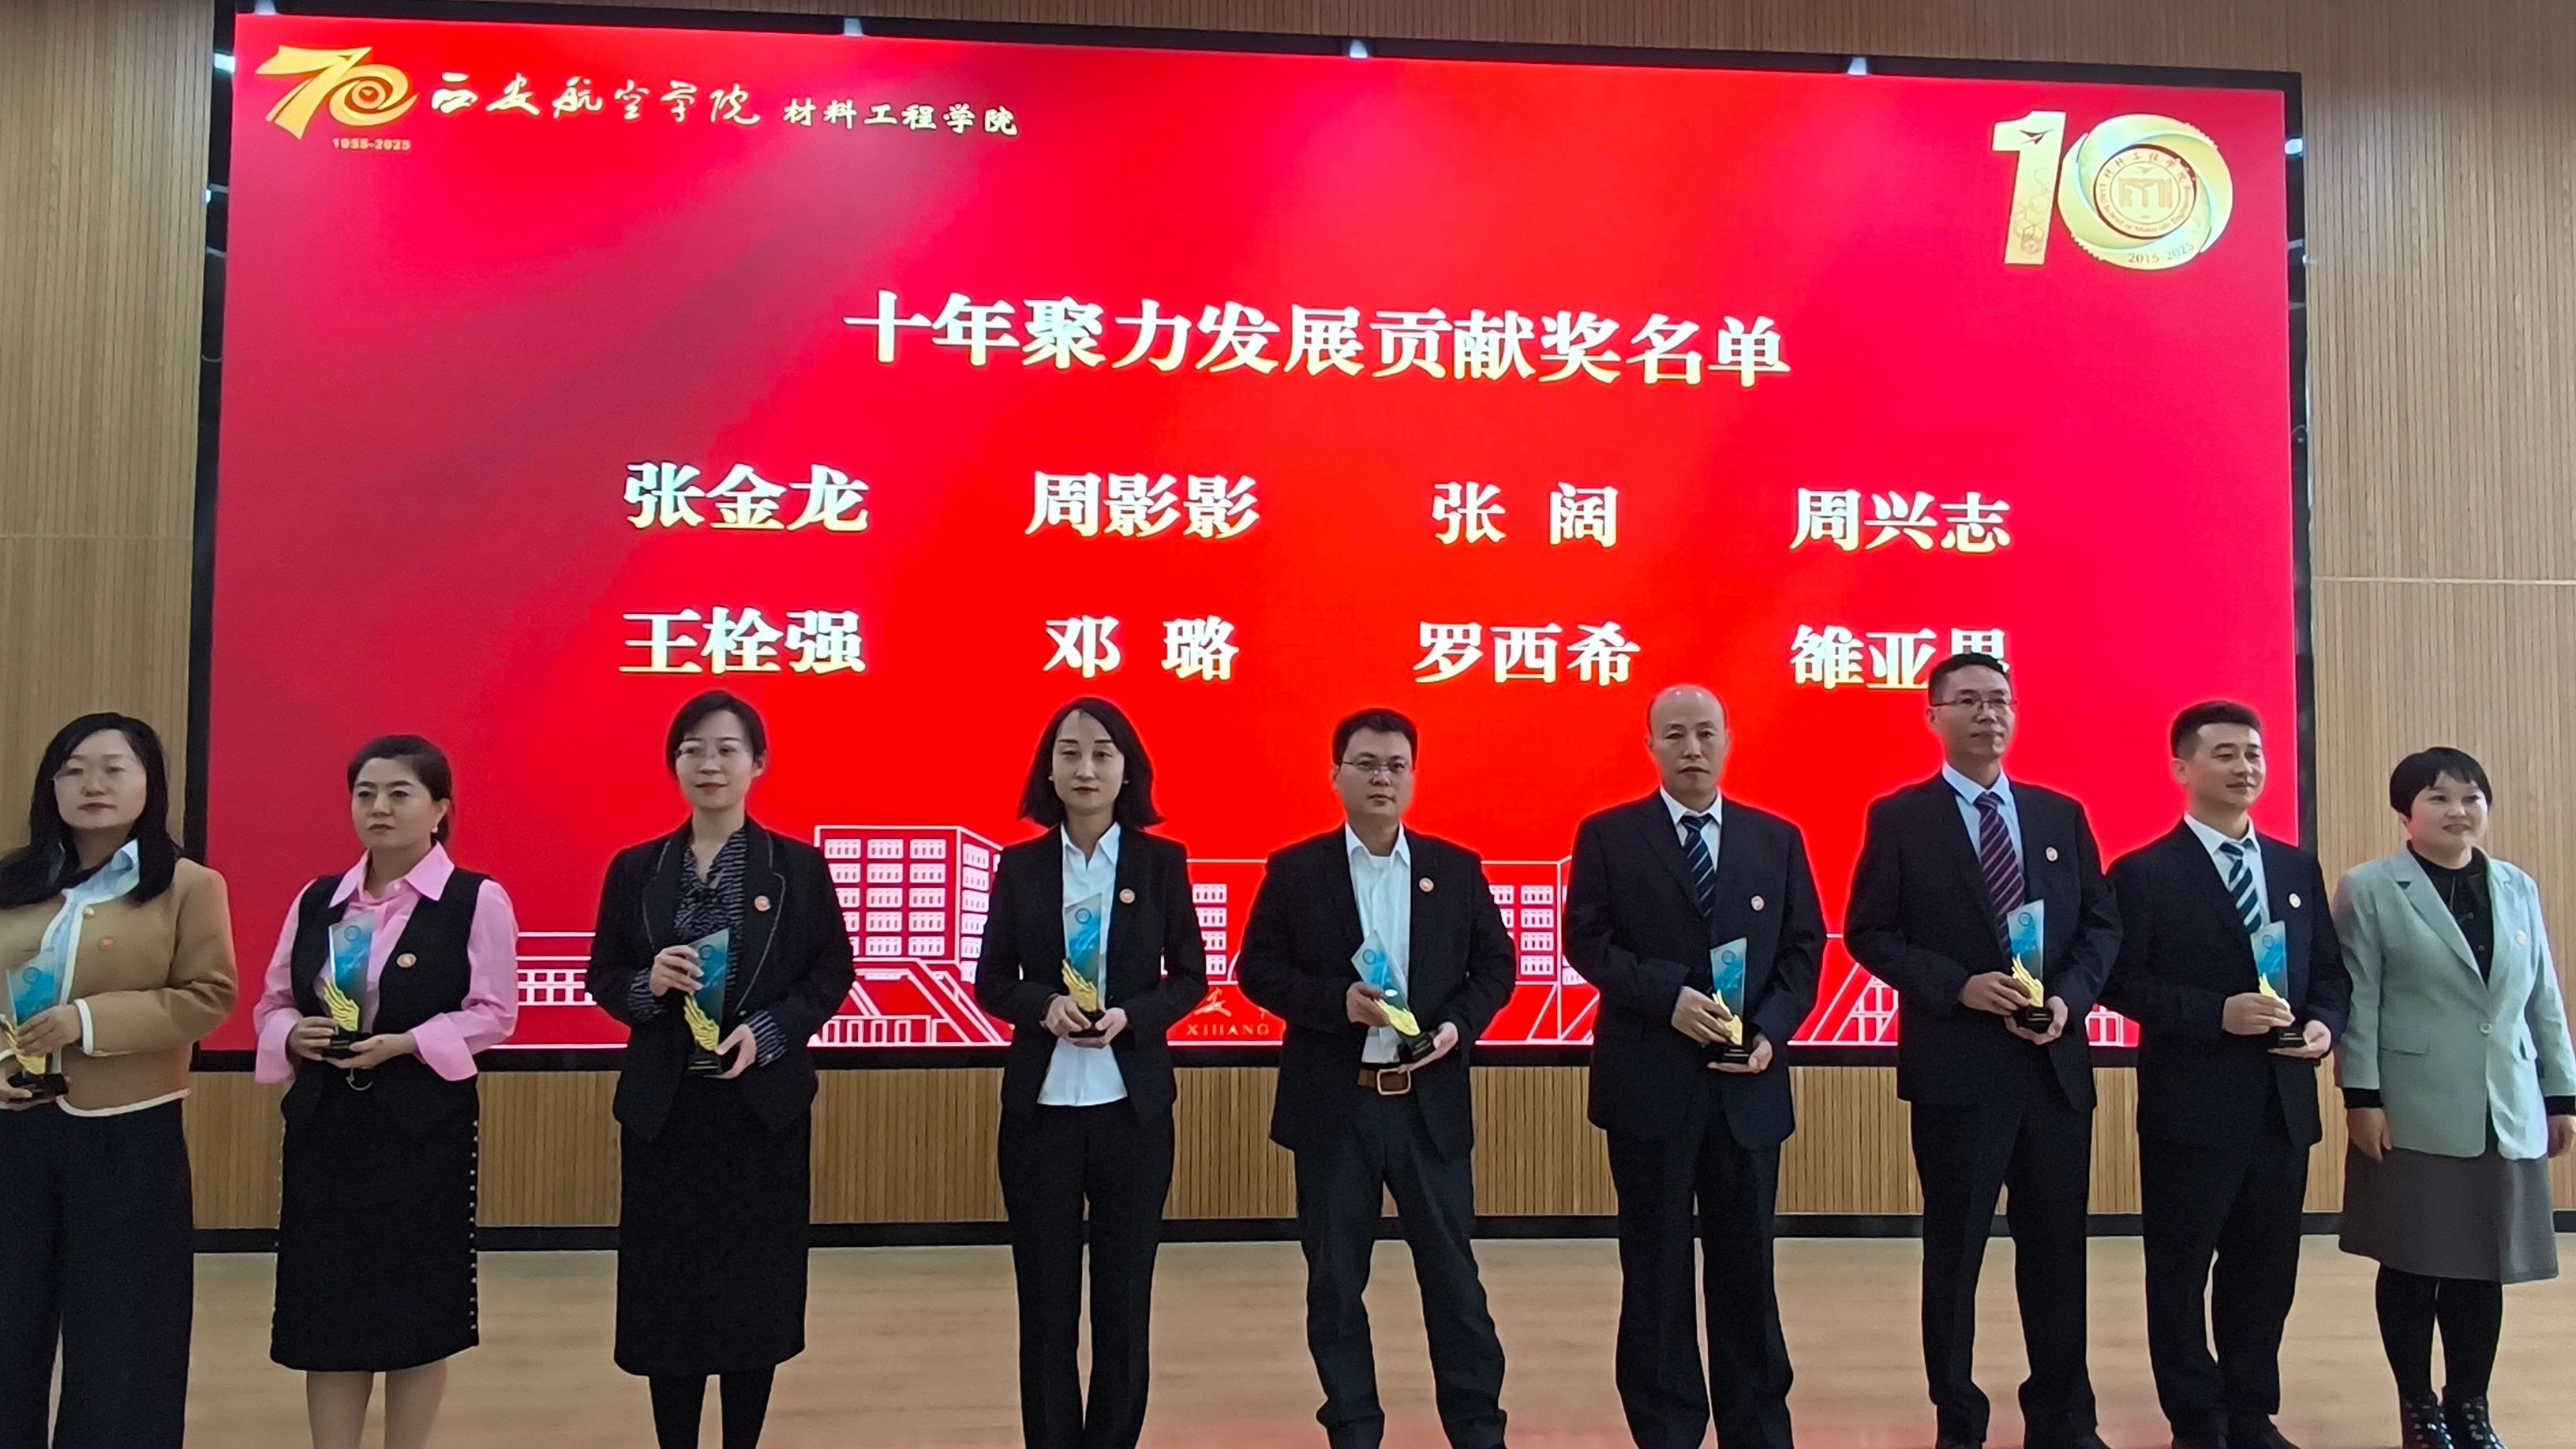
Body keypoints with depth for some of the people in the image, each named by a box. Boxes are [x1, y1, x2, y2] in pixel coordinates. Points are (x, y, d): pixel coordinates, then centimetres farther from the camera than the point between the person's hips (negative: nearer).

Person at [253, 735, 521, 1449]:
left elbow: (493, 1013, -9)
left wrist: (404, 1044, -20)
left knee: (417, 1310, 5)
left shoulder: (478, 899, -6)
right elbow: (272, 1002, 11)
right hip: (323, 1122, 4)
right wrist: (294, 1035, -10)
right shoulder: (317, 900, 8)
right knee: (324, 1308, 7)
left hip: (425, 1125, -4)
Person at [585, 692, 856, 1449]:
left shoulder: (800, 866, 0)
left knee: (756, 1287, 5)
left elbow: (832, 976, 0)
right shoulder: (635, 868, 4)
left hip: (764, 1108, -1)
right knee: (666, 1291, 5)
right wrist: (648, 985, -14)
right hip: (664, 1109, 1)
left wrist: (768, 1031, -15)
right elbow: (603, 977, 7)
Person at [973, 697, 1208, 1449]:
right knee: (1045, 1293, 8)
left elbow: (1190, 977, 2)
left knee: (1124, 1291, 8)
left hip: (1133, 1104, 0)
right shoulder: (1019, 865, 2)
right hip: (1039, 1103, 1)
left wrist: (1130, 1016, -16)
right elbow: (991, 981, 4)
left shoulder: (1163, 861, 0)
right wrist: (1044, 1007, -16)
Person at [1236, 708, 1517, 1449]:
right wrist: (1337, 1000, -16)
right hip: (1332, 1104, -1)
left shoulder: (1457, 869, 4)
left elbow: (1496, 964, 8)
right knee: (1335, 1277, 8)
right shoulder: (1295, 870, 0)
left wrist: (1461, 1024, -10)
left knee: (1453, 1270, 8)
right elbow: (1257, 969, -2)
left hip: (1431, 1101, 1)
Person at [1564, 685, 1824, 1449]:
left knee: (1747, 1263, 10)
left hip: (1749, 1084, 2)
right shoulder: (1608, 836, 1)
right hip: (1649, 1082, -2)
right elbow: (1587, 941, -4)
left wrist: (1772, 1029, -9)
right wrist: (1667, 996, -18)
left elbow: (1804, 948, 7)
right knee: (1656, 1265, 6)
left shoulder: (1777, 839, 9)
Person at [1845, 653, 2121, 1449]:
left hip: (2056, 1062, 4)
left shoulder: (2061, 814, 10)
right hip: (1955, 1066, -3)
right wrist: (1960, 987, -17)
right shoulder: (1899, 817, -2)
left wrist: (2069, 997, -9)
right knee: (1954, 1251, 6)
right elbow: (1869, 934, -5)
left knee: (2058, 1248, 12)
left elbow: (2102, 923, 9)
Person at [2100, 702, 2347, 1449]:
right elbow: (2122, 981, -12)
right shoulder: (2144, 873, -6)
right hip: (2192, 1108, -5)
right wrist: (2218, 1014, -21)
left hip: (2283, 1106, 5)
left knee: (2267, 1273, 14)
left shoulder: (2299, 869, 12)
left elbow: (2330, 971, 13)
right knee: (2181, 1274, 5)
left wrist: (2324, 1024, -8)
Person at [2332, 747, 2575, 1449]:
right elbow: (2359, 1002, -7)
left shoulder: (2518, 889, 11)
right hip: (2413, 1116, -4)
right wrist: (2362, 1098, -12)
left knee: (2485, 1265, 9)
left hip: (2507, 1115, 4)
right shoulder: (2369, 890, -3)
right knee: (2413, 1265, 4)